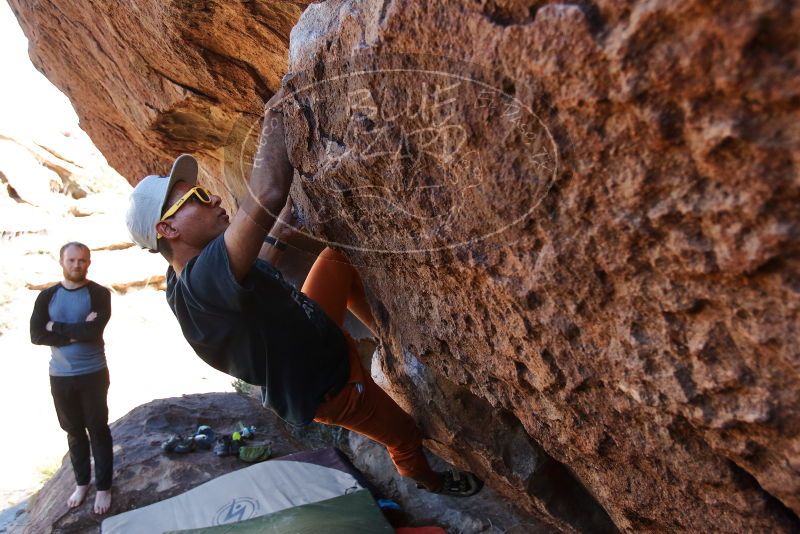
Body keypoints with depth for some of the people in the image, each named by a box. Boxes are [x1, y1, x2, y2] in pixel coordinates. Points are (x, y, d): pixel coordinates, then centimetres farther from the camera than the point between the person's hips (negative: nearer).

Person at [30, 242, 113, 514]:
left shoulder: (99, 294, -7)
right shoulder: (47, 296, 3)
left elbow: (93, 332, -20)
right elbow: (36, 335, -8)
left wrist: (56, 326, -11)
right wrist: (76, 333, -16)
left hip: (93, 374, -3)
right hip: (60, 376, 3)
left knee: (98, 430, 5)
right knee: (74, 431, 14)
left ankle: (103, 487, 18)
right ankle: (81, 482, 31)